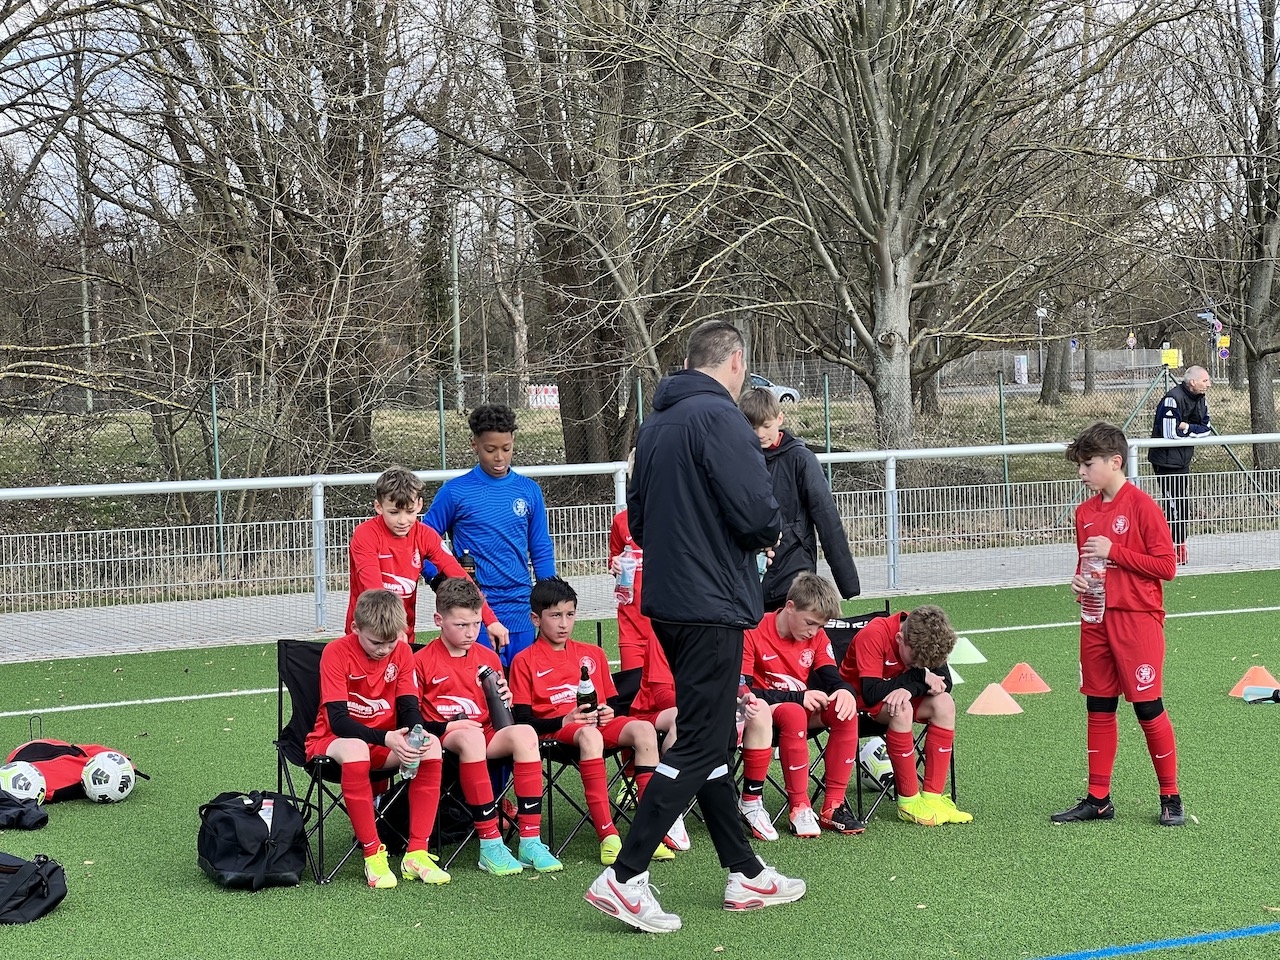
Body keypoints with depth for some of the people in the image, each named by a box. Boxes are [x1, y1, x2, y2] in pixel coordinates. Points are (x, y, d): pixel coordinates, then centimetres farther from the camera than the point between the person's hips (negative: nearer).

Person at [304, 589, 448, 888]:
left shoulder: (401, 651, -2)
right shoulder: (336, 653, -17)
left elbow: (409, 707, -4)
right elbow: (337, 719, -24)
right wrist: (385, 738, -38)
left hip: (387, 741, 5)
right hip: (335, 739, -4)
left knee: (431, 746, -26)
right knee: (355, 750, -41)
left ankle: (416, 853, -23)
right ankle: (373, 855, -31)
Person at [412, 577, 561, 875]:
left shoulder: (488, 658, 15)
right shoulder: (422, 662, 0)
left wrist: (505, 701, -1)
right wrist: (447, 726, -16)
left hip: (487, 734, 5)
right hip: (444, 738, -5)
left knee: (524, 733, -28)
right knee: (471, 737, -39)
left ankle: (530, 840, -30)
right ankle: (490, 845, -38)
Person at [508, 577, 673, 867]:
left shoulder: (592, 654, 22)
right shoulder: (525, 661, 6)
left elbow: (613, 702, 23)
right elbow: (522, 720, -2)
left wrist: (608, 713, -2)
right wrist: (565, 721, -17)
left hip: (599, 723, 5)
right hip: (553, 729, -5)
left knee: (643, 729, -26)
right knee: (589, 737, -39)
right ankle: (608, 836, -45)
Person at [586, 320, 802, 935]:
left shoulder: (655, 423, 13)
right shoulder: (719, 416, -14)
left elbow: (637, 517, 19)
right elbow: (756, 510, -21)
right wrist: (768, 534, 0)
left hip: (666, 601, 9)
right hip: (712, 605, -9)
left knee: (713, 739, 15)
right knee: (699, 746, -5)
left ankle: (745, 875, 23)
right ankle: (623, 879, -8)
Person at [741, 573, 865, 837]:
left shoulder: (817, 636, 4)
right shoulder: (753, 634, -15)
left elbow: (832, 678, 1)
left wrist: (845, 691, -25)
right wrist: (798, 698, -24)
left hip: (804, 708, 6)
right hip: (764, 711, -6)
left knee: (846, 711, -25)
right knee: (793, 713, -39)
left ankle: (833, 805, -23)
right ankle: (799, 808, -32)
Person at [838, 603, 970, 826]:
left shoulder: (923, 637, -13)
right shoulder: (873, 636, -31)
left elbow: (944, 682, -16)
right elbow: (871, 693, -35)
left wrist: (910, 688, -35)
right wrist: (920, 676, -29)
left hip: (896, 697, 6)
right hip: (859, 701, -6)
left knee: (944, 703, -20)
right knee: (902, 710, -36)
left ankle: (931, 797, -19)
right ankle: (909, 802, -27)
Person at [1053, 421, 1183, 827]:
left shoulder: (1141, 505, -11)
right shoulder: (1085, 512, 11)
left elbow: (1166, 565, -13)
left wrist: (1114, 552, -16)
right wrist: (1079, 580, 2)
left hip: (1137, 619, -7)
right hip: (1096, 620, 7)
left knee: (1148, 707, -3)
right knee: (1099, 709, 10)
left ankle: (1170, 797, 10)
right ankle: (1098, 799, 18)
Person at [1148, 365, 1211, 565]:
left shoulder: (1200, 399, 6)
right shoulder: (1173, 399, -22)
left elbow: (1206, 429, 2)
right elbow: (1169, 433, -26)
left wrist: (1187, 427, -16)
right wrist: (1192, 430, -10)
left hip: (1183, 458, 9)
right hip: (1166, 458, -9)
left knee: (1183, 504, 13)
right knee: (1174, 503, -9)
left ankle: (1179, 546, 23)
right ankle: (1174, 548, -3)